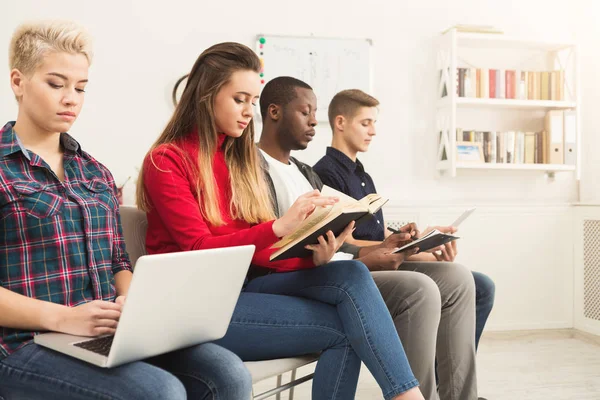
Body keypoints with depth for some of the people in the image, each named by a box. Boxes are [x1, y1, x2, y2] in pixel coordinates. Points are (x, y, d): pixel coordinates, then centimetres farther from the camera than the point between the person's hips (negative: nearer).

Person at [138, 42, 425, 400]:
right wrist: (279, 228, -29)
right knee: (345, 327, -23)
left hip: (245, 283, 6)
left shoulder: (242, 157, 13)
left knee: (351, 274, -22)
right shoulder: (166, 161, -6)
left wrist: (314, 257, -16)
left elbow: (257, 249, 4)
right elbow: (199, 251, -16)